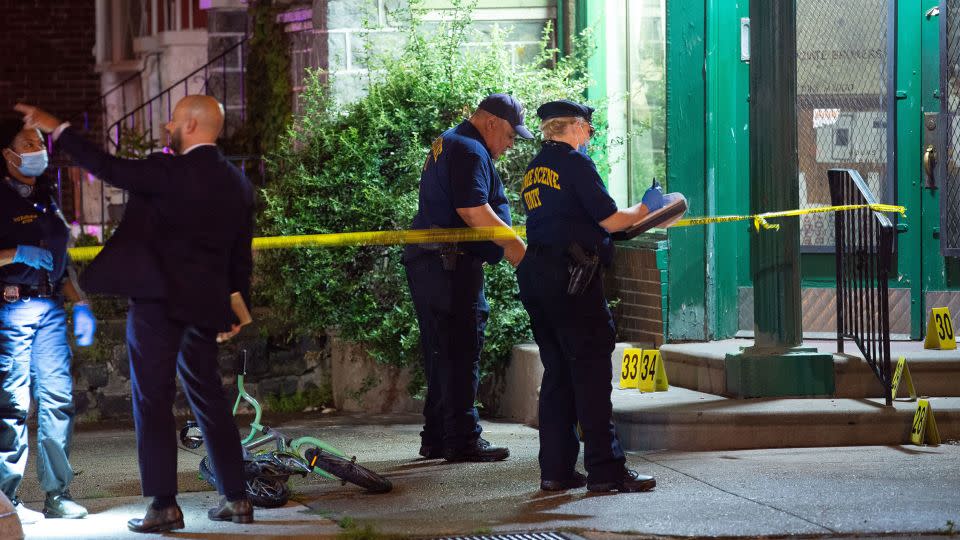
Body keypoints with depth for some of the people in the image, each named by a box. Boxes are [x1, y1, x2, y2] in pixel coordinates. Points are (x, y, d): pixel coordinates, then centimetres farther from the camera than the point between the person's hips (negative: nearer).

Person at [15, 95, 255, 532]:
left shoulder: (170, 171, -13)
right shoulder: (236, 184, 9)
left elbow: (108, 168, -14)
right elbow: (241, 257, 13)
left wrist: (57, 130, -6)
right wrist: (237, 311, 21)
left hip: (158, 300, -7)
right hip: (206, 307, 7)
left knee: (153, 402, -2)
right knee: (209, 401, 15)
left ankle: (164, 506, -6)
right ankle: (235, 499, 15)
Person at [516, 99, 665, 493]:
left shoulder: (533, 169, 19)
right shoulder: (574, 162, -7)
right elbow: (609, 220, -9)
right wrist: (645, 209, 8)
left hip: (535, 274, 8)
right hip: (570, 274, -8)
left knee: (557, 372, 11)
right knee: (591, 369, -6)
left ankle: (555, 469, 9)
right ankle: (605, 469, -7)